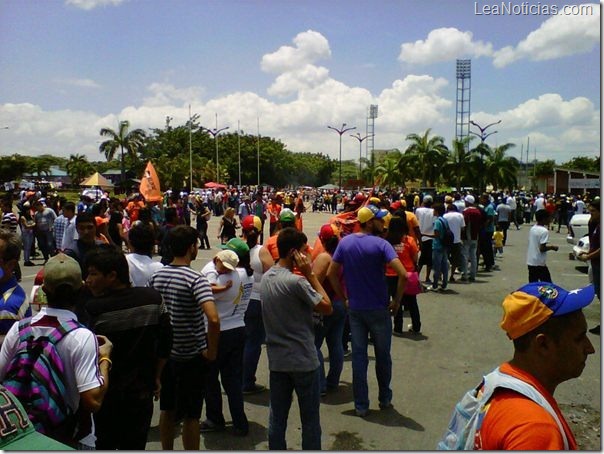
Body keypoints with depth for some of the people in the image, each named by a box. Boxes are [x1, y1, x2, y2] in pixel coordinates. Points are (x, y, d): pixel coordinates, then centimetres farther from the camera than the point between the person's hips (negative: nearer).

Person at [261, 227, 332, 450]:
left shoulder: (266, 278, 3)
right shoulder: (296, 281, -21)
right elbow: (326, 307, -15)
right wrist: (310, 273, -13)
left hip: (276, 360, 7)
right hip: (303, 360, -6)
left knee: (277, 418, 14)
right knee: (310, 420, 10)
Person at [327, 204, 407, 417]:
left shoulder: (345, 242, -1)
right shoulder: (380, 244, -15)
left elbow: (331, 274, 1)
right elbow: (403, 275, -24)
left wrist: (344, 297, 8)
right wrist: (397, 300, -10)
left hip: (355, 309, 3)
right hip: (379, 309, -3)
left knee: (358, 356, 9)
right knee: (383, 356, 15)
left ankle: (361, 405, 16)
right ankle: (385, 399, 31)